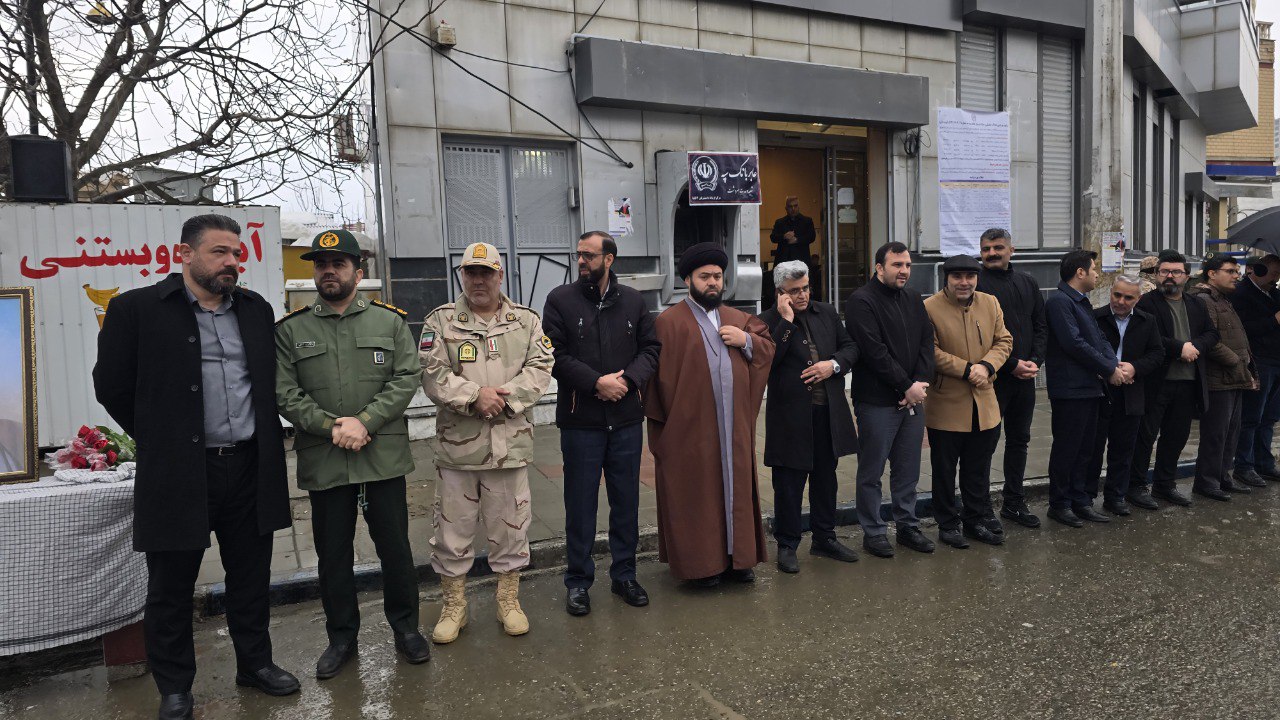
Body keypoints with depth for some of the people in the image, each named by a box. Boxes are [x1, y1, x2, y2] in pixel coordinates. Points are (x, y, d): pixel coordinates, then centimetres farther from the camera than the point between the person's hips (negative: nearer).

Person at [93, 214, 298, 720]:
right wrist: (160, 441, 4)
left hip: (250, 469, 4)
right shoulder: (137, 309, -4)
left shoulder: (256, 309, 9)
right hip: (178, 472, -3)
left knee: (251, 576, 14)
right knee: (171, 587, 9)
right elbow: (112, 386, 1)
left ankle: (255, 663, 32)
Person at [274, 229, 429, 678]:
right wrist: (331, 427, -15)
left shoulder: (390, 320, 4)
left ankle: (405, 627, 28)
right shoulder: (290, 329, 5)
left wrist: (364, 422, -15)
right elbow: (285, 393, -2)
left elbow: (406, 378, -4)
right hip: (323, 461, 1)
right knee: (333, 553, 12)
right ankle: (341, 636, 29)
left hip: (384, 456, 0)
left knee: (395, 546, 9)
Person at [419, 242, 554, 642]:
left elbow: (540, 369, -2)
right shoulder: (440, 321, 4)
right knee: (452, 528, 8)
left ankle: (509, 600, 28)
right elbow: (432, 374, -6)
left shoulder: (527, 320, 7)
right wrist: (474, 396, -18)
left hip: (511, 443, 1)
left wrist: (503, 398, -15)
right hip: (457, 444, 0)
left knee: (510, 526, 11)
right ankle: (453, 605, 26)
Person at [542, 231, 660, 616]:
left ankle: (624, 575, 29)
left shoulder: (632, 300, 6)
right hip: (580, 420, -2)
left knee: (626, 501, 12)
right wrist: (596, 382, -17)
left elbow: (651, 348, 6)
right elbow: (555, 355, -9)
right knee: (580, 503, 6)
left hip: (626, 418, 3)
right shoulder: (561, 299, -2)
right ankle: (578, 581, 21)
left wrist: (628, 380, -11)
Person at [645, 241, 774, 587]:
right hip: (690, 429, -5)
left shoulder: (739, 319, 15)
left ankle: (737, 557, 24)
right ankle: (700, 561, 15)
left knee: (735, 490, 11)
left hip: (734, 427, 5)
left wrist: (746, 340, -4)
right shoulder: (669, 321, -3)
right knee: (696, 495, 2)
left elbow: (769, 350, 15)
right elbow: (661, 373, -6)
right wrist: (664, 419, -10)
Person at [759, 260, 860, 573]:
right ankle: (787, 545, 17)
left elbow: (850, 346, 12)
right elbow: (767, 360, -20)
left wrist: (834, 364, -8)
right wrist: (786, 322, -21)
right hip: (791, 415, -5)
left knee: (825, 477, 16)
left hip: (829, 411, 5)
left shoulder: (827, 313, 10)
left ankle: (824, 538, 31)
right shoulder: (768, 321, -7)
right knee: (789, 482, 3)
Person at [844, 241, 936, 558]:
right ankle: (873, 532, 16)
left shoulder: (913, 300, 14)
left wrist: (921, 382, -6)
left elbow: (927, 342, 9)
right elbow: (874, 352, -17)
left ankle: (908, 527, 28)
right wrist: (906, 386, -14)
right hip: (877, 401, -7)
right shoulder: (861, 302, -10)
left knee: (908, 470, 15)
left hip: (913, 398, 7)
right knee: (871, 472, 4)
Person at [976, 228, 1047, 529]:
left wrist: (1034, 361, -4)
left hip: (1025, 376, 6)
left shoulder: (1028, 283, 13)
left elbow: (1041, 326, 13)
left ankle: (1014, 502, 26)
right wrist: (1011, 365, -15)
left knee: (1019, 440, 14)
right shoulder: (976, 284, -8)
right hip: (993, 377, -6)